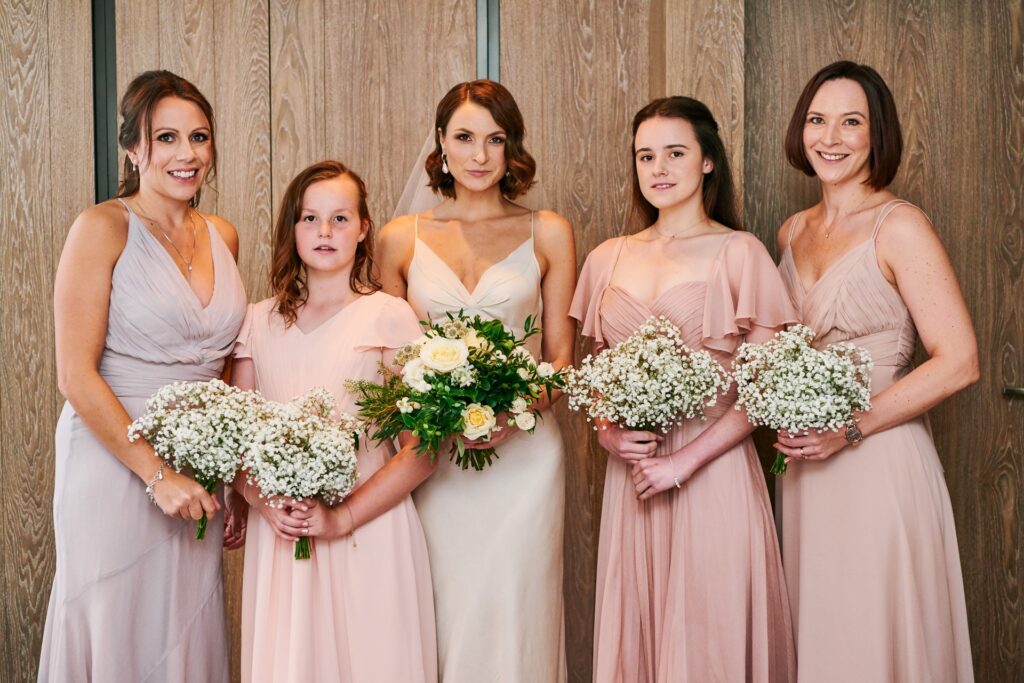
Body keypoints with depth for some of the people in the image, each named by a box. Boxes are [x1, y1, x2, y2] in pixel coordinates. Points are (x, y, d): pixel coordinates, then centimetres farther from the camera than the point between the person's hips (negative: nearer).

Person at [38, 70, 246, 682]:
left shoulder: (223, 236, 9)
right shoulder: (104, 229, -9)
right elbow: (76, 375, -14)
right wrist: (157, 473, -16)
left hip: (200, 472, 5)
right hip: (115, 463, -5)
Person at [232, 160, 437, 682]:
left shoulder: (390, 316, -4)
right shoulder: (260, 321, 8)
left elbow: (423, 448, -8)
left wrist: (344, 517, -14)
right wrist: (264, 503, -9)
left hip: (368, 531, -3)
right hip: (277, 533, 3)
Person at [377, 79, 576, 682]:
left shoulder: (548, 234, 5)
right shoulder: (402, 238, 7)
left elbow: (561, 354, 5)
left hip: (523, 449, 0)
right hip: (431, 456, 1)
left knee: (513, 615, 1)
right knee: (442, 617, 4)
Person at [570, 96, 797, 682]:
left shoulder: (739, 253, -5)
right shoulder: (609, 259, 10)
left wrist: (685, 460, -14)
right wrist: (605, 431, -3)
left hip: (713, 470, -4)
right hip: (631, 474, 4)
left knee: (708, 635, 3)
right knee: (635, 630, 11)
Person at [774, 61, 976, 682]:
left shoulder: (900, 227, -10)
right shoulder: (794, 232, 10)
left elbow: (958, 362, -15)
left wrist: (851, 428, -18)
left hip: (877, 464, -6)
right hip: (805, 466, 6)